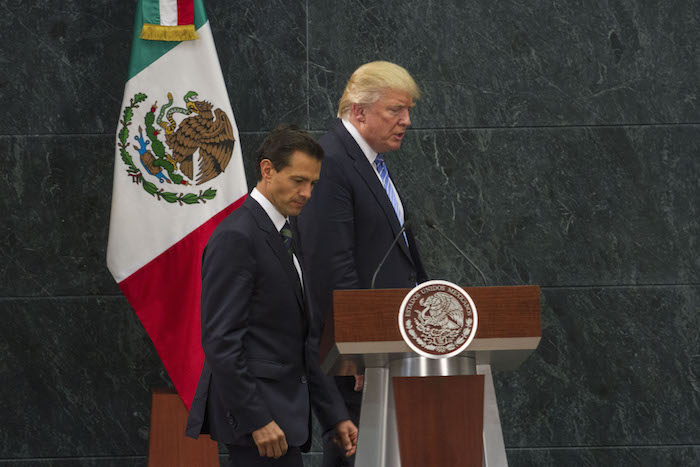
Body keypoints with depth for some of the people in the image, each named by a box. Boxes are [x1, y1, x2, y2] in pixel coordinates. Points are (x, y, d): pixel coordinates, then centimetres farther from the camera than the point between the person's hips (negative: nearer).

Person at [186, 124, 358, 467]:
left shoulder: (285, 238, 18)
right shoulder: (236, 237, -12)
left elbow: (304, 339, 21)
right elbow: (220, 341, -18)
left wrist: (335, 415, 16)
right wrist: (256, 420, -22)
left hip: (281, 409, 9)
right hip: (252, 412, -9)